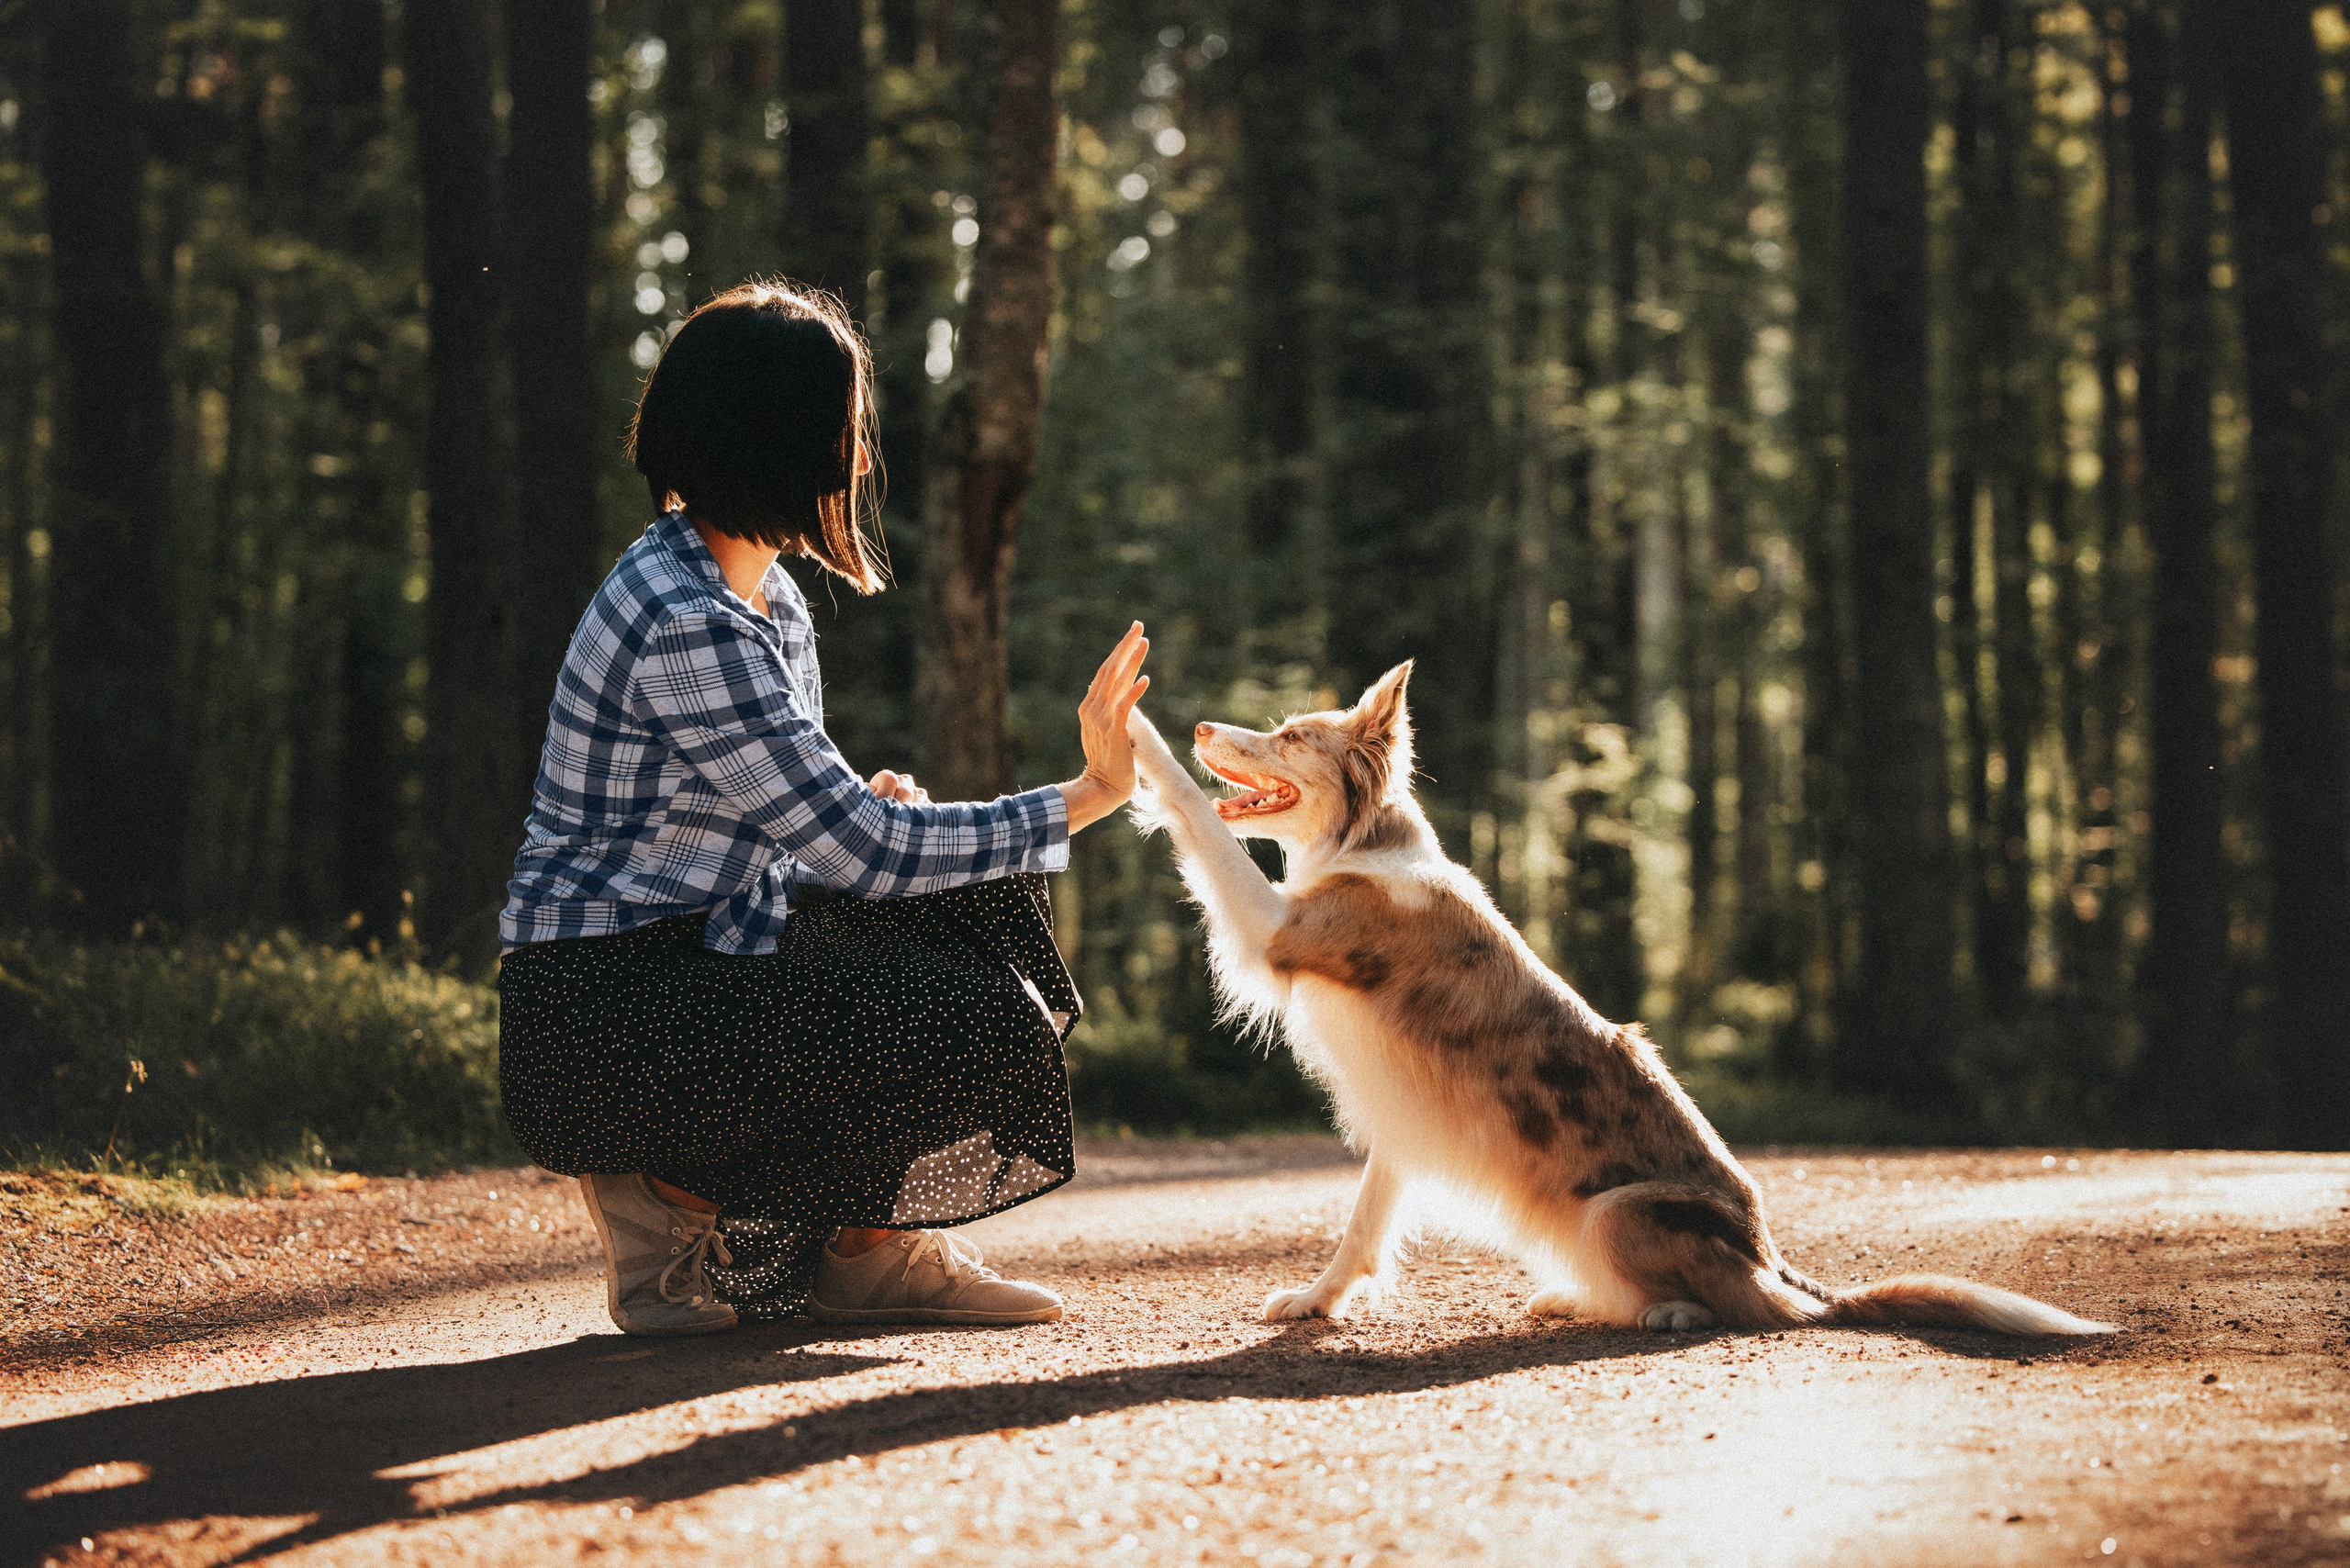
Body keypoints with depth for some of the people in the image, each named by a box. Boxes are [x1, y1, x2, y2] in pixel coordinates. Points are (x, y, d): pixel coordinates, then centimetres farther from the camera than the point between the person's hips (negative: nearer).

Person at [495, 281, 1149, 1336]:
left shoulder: (764, 599, 11)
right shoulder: (688, 627, -22)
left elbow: (817, 828, 17)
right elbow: (864, 850, -21)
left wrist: (877, 807, -7)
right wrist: (1087, 798, -13)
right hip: (596, 1021, -10)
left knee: (978, 906, 5)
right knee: (980, 1025, -18)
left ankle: (869, 1247, 8)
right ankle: (669, 1199, -4)